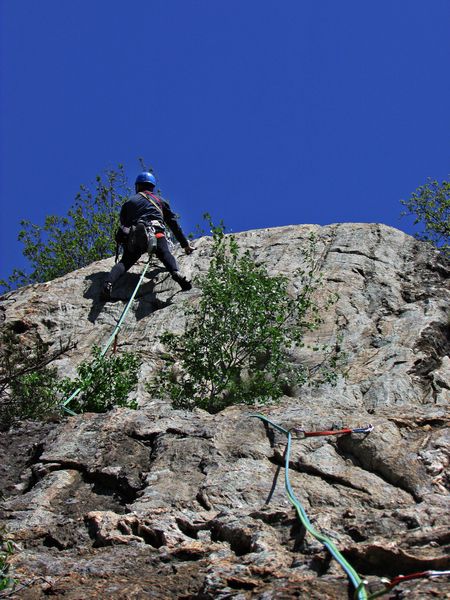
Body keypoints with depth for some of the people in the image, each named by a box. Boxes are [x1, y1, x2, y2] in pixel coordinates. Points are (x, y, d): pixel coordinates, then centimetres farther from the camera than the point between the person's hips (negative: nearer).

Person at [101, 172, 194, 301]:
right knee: (165, 254, -14)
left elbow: (123, 224, 33)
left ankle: (108, 283, -30)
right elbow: (173, 223, 31)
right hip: (156, 233, -1)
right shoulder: (160, 201, 32)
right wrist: (185, 244, 35)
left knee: (124, 262, -4)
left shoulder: (129, 202, 33)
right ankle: (175, 272, -47)